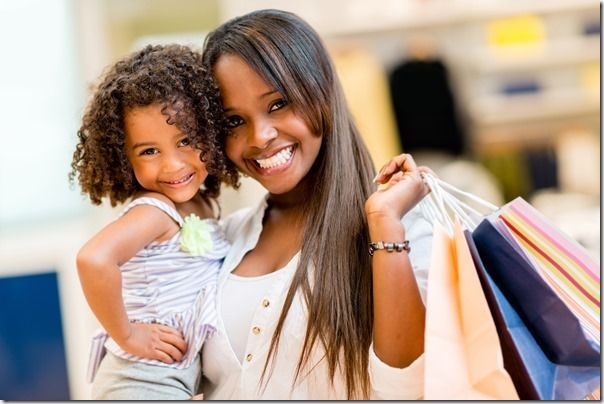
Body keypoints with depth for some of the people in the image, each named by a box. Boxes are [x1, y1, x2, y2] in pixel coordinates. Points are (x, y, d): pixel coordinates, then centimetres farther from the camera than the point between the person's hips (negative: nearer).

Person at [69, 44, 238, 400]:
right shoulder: (155, 209, -19)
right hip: (144, 384, -8)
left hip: (176, 380, 8)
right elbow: (94, 258, -36)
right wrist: (126, 334, -24)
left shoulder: (200, 203, 5)